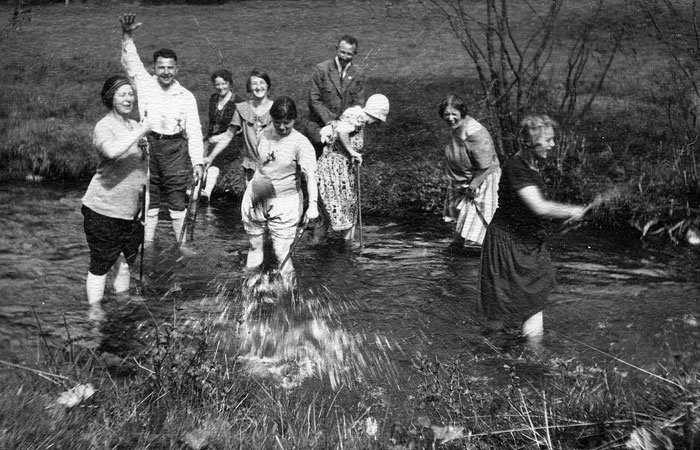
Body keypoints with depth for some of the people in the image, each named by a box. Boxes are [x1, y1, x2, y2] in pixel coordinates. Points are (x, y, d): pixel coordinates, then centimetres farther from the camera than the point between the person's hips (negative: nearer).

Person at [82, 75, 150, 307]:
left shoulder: (135, 126, 11)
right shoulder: (104, 127, -13)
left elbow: (142, 162, 25)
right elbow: (111, 151, -36)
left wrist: (145, 183, 9)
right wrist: (141, 132, -29)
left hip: (130, 208, 8)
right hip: (103, 209, -7)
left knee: (127, 254, 18)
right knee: (101, 260, -1)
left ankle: (122, 295, 36)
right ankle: (94, 307, 11)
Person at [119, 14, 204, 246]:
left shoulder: (186, 96, 2)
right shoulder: (145, 85, 5)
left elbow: (194, 131, 0)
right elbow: (131, 62, -4)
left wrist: (198, 161, -7)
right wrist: (127, 37, -21)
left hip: (175, 149, -1)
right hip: (147, 145, 1)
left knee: (178, 201, 2)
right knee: (148, 200, 9)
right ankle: (146, 245, 18)